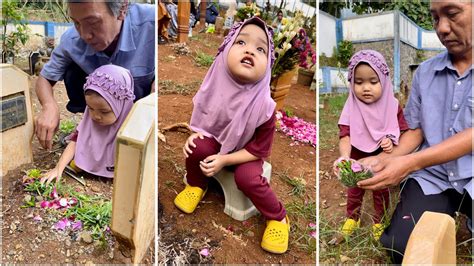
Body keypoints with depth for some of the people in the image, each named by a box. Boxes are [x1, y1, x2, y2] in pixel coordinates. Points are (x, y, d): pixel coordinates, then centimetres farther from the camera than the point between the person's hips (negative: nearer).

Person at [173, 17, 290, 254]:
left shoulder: (264, 107, -32)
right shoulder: (216, 87, -22)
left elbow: (259, 149, -21)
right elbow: (202, 116, 1)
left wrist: (225, 160, -28)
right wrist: (195, 135, -18)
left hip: (246, 153, -3)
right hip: (217, 140, 3)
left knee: (247, 179, -29)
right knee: (196, 147, -25)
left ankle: (278, 217, -3)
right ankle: (196, 186, 7)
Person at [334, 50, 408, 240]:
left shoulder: (392, 106, -17)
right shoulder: (351, 108, -22)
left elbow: (403, 131, -7)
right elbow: (345, 136, -29)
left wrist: (392, 141, -29)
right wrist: (344, 157, -48)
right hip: (357, 160, 0)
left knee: (381, 192, 19)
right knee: (354, 191, 20)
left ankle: (379, 221, 42)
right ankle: (352, 218, 43)